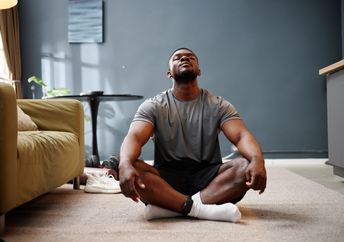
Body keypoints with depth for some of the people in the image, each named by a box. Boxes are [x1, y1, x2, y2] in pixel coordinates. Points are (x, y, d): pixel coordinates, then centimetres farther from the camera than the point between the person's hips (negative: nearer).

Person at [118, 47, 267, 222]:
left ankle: (167, 206, -32)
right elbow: (134, 137, -15)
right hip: (167, 178, -1)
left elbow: (242, 135, -12)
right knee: (133, 169, -31)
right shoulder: (153, 106, 1)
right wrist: (125, 165, -40)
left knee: (246, 166, -28)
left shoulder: (218, 105, 3)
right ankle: (202, 209, -34)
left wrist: (257, 160, -36)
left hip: (207, 177, 1)